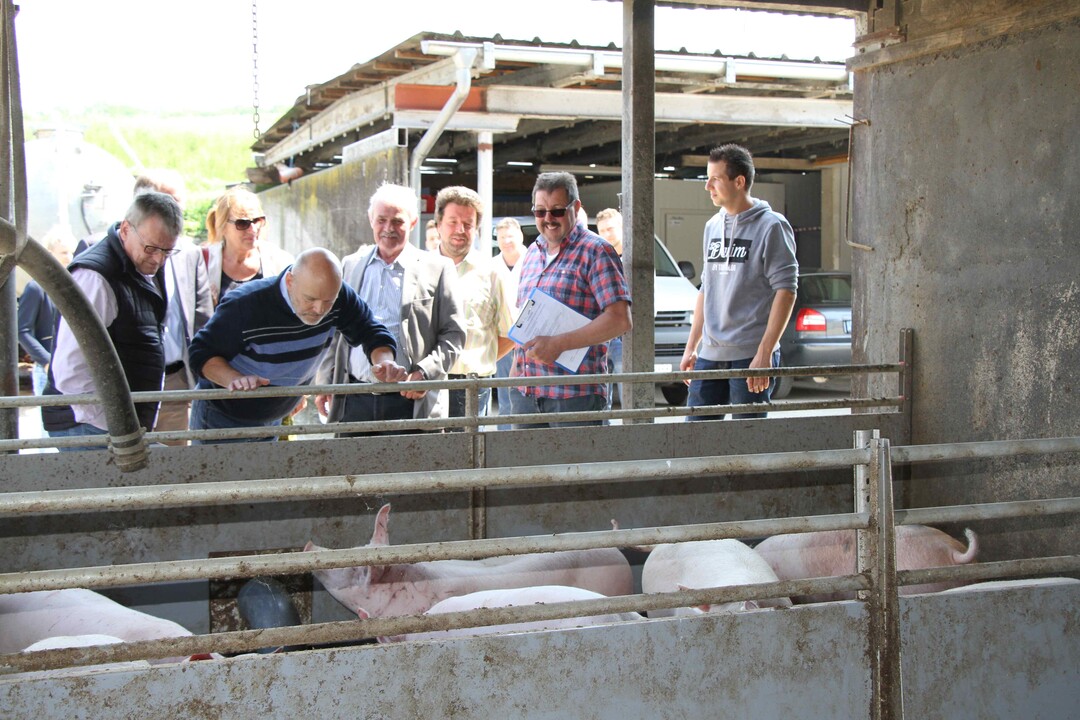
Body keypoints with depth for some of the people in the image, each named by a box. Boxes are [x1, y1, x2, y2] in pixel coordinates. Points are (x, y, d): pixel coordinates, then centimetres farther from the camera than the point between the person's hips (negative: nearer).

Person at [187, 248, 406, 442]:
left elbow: (371, 332, -7)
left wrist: (383, 361, -30)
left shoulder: (338, 298, -16)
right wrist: (234, 380, -40)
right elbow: (201, 353, -20)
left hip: (272, 421, 5)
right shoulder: (244, 305, -29)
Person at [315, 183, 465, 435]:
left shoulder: (437, 268, 4)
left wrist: (425, 373, -10)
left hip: (410, 401, -3)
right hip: (354, 401, 3)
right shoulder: (351, 265, 15)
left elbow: (454, 333, 3)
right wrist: (325, 382, 10)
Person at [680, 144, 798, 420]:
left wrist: (764, 353, -18)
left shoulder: (771, 226, -7)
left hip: (750, 355, -6)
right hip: (710, 355, 6)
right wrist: (691, 347, 16)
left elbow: (786, 290, -12)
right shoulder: (713, 226, 14)